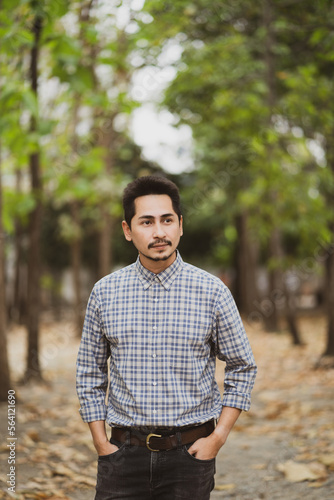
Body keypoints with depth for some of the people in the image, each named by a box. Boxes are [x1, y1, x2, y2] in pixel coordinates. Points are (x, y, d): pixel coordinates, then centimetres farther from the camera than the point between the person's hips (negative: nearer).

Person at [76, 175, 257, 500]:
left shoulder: (212, 292, -3)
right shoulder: (105, 293, 1)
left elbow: (242, 368, 4)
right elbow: (90, 371, 9)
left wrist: (217, 438, -3)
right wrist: (100, 443, 2)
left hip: (190, 453, -1)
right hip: (123, 453, 1)